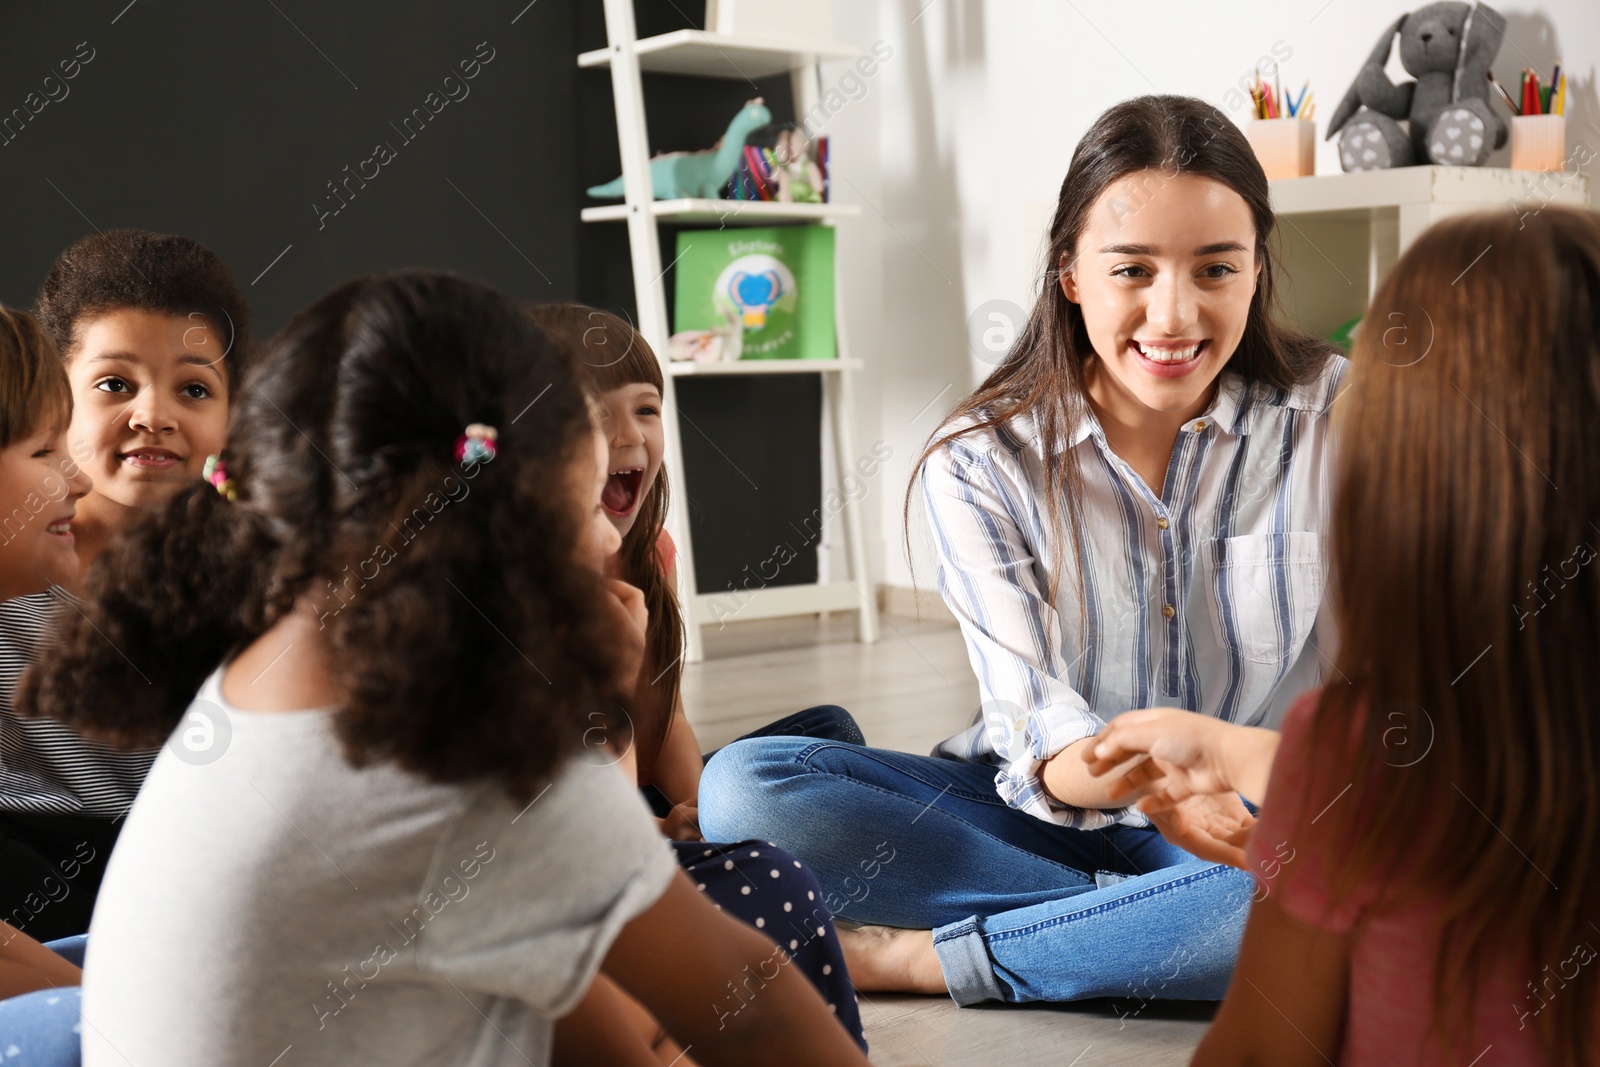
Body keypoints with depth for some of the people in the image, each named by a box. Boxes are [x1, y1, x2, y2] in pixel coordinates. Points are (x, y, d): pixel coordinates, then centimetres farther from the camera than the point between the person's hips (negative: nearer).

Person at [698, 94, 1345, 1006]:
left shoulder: (1338, 417, -7)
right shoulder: (982, 462, -7)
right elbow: (1036, 734, -16)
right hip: (1050, 815, 1)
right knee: (744, 784, -20)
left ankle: (919, 958, -24)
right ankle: (1165, 938, -18)